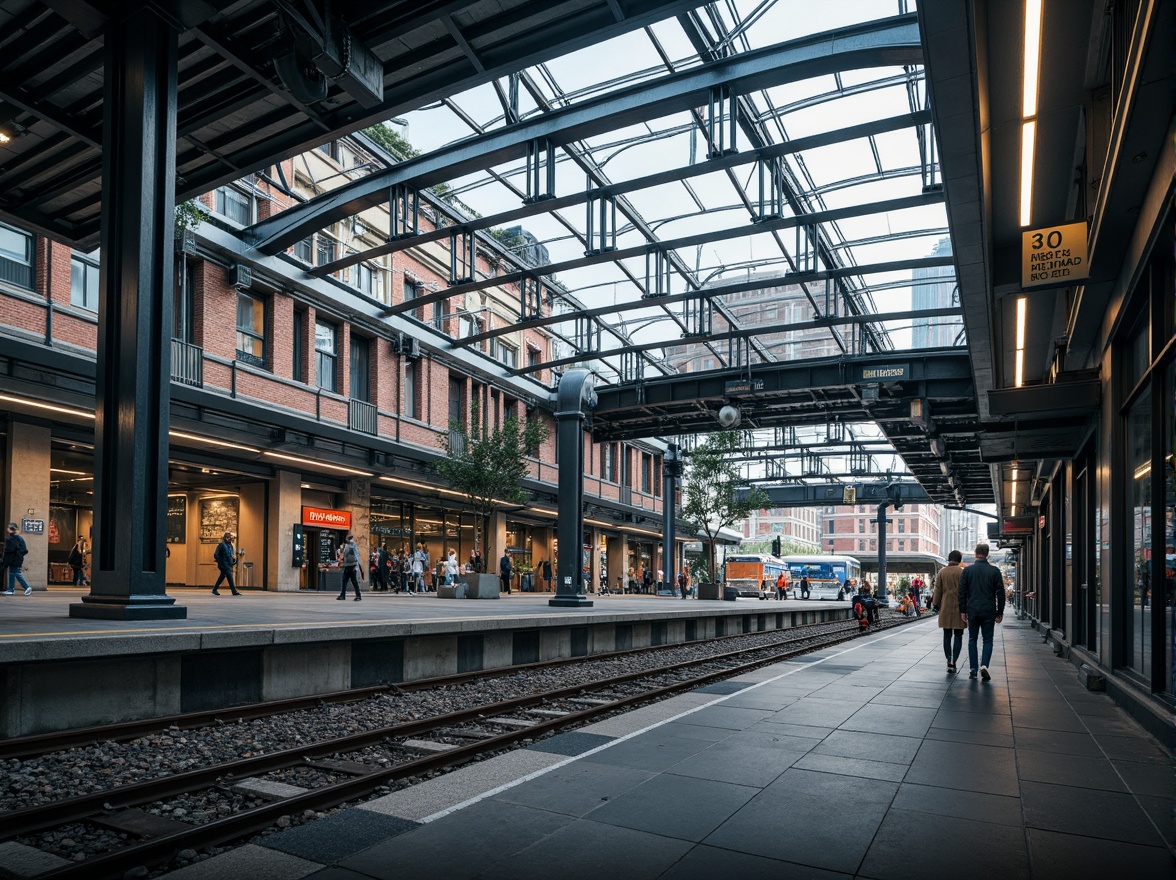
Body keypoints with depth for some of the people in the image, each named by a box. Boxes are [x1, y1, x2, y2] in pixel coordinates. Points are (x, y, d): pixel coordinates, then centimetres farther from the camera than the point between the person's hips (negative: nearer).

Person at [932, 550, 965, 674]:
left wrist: (935, 604, 10)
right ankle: (953, 662, -5)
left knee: (947, 636, 12)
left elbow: (938, 590, 2)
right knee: (958, 636, 5)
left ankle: (949, 662, 15)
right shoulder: (962, 572, -7)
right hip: (959, 608, -2)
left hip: (945, 608, 2)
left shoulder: (942, 572, 0)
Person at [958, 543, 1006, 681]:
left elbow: (962, 592, 0)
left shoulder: (967, 570, 0)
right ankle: (984, 665, -11)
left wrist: (963, 611, 5)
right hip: (989, 612, -1)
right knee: (988, 640, 7)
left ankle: (973, 669, 6)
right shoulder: (995, 571, -1)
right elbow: (1000, 593, 0)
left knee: (972, 640, 9)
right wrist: (1000, 612, 6)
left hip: (972, 611, 1)